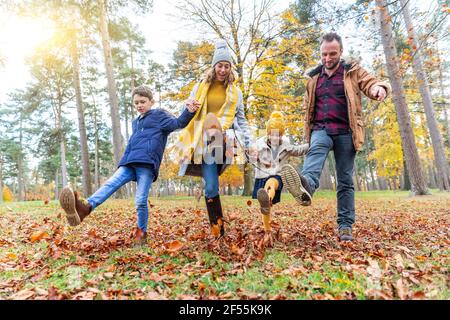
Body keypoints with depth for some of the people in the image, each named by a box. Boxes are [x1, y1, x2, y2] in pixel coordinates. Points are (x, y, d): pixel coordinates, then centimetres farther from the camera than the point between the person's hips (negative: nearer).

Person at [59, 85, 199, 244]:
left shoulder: (159, 114, 9)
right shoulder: (135, 122, 30)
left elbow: (177, 123, -8)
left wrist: (189, 112, -25)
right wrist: (124, 161, 30)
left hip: (147, 164, -6)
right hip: (130, 163, 7)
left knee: (140, 201, -10)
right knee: (110, 184, -18)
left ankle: (141, 231, 12)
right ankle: (86, 207, -38)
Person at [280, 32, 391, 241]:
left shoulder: (353, 71, 11)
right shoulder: (313, 77, 18)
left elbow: (372, 83, -2)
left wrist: (379, 87, -28)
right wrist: (308, 134, 20)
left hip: (345, 132, -1)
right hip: (321, 129, 1)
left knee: (345, 180, -1)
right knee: (315, 152, -34)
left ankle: (345, 225, 5)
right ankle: (305, 186, -63)